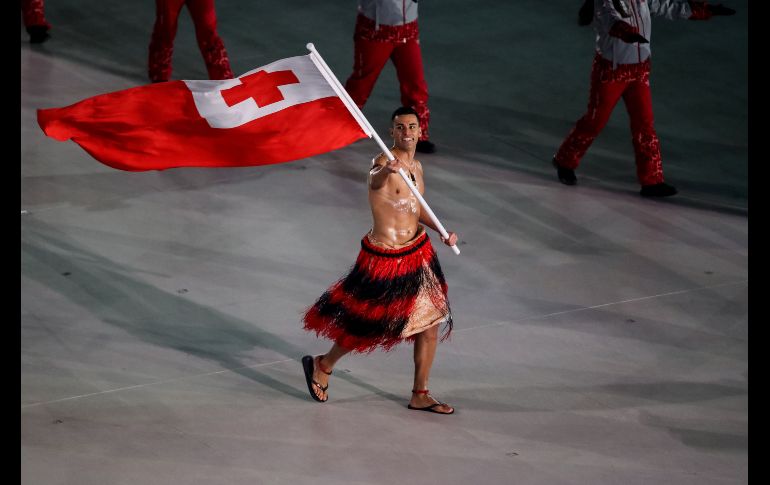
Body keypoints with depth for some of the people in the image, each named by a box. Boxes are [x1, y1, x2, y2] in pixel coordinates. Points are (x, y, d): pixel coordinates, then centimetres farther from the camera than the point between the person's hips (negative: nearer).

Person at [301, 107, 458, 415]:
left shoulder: (416, 167, 6)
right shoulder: (384, 163, -21)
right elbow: (375, 180, -46)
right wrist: (386, 171, -70)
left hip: (418, 251, 8)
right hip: (384, 259, -8)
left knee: (430, 325, 10)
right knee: (366, 325, 6)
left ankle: (420, 396, 24)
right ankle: (322, 366, 33)